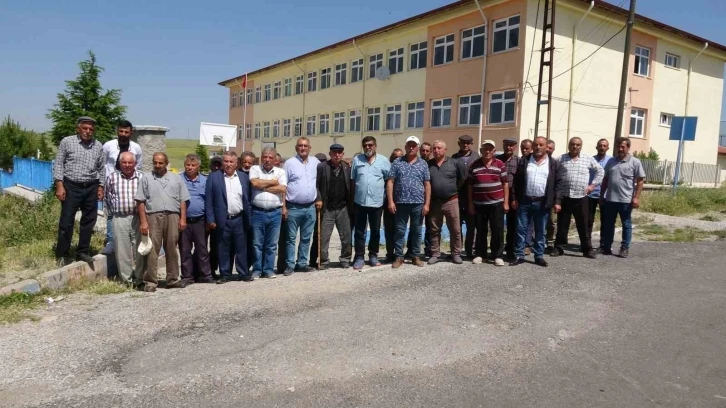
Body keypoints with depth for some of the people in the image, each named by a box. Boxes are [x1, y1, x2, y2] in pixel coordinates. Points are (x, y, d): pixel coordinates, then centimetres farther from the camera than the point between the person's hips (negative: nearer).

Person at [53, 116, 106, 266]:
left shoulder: (98, 146, 7)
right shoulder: (67, 141, -2)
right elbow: (58, 164, -2)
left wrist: (100, 187, 8)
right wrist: (59, 185, -10)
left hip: (91, 188, 3)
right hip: (71, 186, -3)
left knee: (88, 221, 7)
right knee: (66, 221, 1)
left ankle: (82, 252, 19)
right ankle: (62, 254, 11)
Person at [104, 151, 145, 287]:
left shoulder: (142, 177, 4)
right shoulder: (112, 177, 7)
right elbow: (107, 198, 15)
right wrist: (112, 212, 11)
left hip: (138, 218, -1)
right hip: (119, 219, 1)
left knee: (139, 250, 3)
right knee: (122, 250, 3)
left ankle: (138, 279, 14)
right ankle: (125, 279, 12)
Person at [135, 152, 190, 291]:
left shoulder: (176, 179, 14)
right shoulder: (146, 179, 9)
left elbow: (183, 200, 11)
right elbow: (141, 202, 4)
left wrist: (183, 219, 2)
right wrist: (143, 221, -5)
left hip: (173, 216, 2)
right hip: (153, 217, -2)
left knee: (172, 249, 7)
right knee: (152, 250, -3)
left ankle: (172, 279, 15)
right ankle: (150, 281, 2)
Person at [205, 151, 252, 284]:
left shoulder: (244, 177, 9)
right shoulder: (213, 177, 2)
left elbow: (248, 199, 9)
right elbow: (209, 200, 0)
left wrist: (248, 218, 4)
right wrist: (210, 219, -6)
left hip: (240, 219, 2)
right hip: (223, 220, -1)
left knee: (241, 248, 7)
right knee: (224, 250, 6)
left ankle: (244, 273, 16)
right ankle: (225, 274, 17)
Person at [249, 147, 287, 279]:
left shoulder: (281, 172, 9)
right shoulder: (255, 169, 6)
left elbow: (282, 189, -7)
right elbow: (254, 183, -13)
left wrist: (263, 186, -6)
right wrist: (273, 182, -3)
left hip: (275, 213, 1)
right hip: (258, 212, -1)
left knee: (272, 244, 8)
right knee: (257, 244, 5)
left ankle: (269, 270, 18)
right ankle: (257, 270, 15)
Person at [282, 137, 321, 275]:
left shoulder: (315, 162, 7)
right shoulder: (289, 163, -3)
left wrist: (319, 199, 8)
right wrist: (283, 207, -9)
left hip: (311, 207, 4)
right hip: (293, 207, -4)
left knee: (306, 238, 11)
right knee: (291, 238, 3)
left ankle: (302, 264, 21)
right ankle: (290, 265, 11)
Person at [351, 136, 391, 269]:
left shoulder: (384, 161, -1)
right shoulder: (356, 160, 2)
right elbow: (352, 180, 5)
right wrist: (352, 198, 3)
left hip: (377, 202, 0)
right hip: (359, 202, 0)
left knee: (375, 231, 11)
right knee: (359, 231, 5)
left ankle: (373, 255, 24)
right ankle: (359, 257, 12)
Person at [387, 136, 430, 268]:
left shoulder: (423, 164, 7)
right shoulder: (397, 163, 4)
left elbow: (427, 185, 5)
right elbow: (390, 182, 1)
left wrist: (426, 204, -2)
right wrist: (391, 201, -7)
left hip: (418, 203, 1)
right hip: (401, 203, -1)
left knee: (417, 231, 9)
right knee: (400, 231, 4)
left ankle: (416, 256, 19)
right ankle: (399, 257, 12)